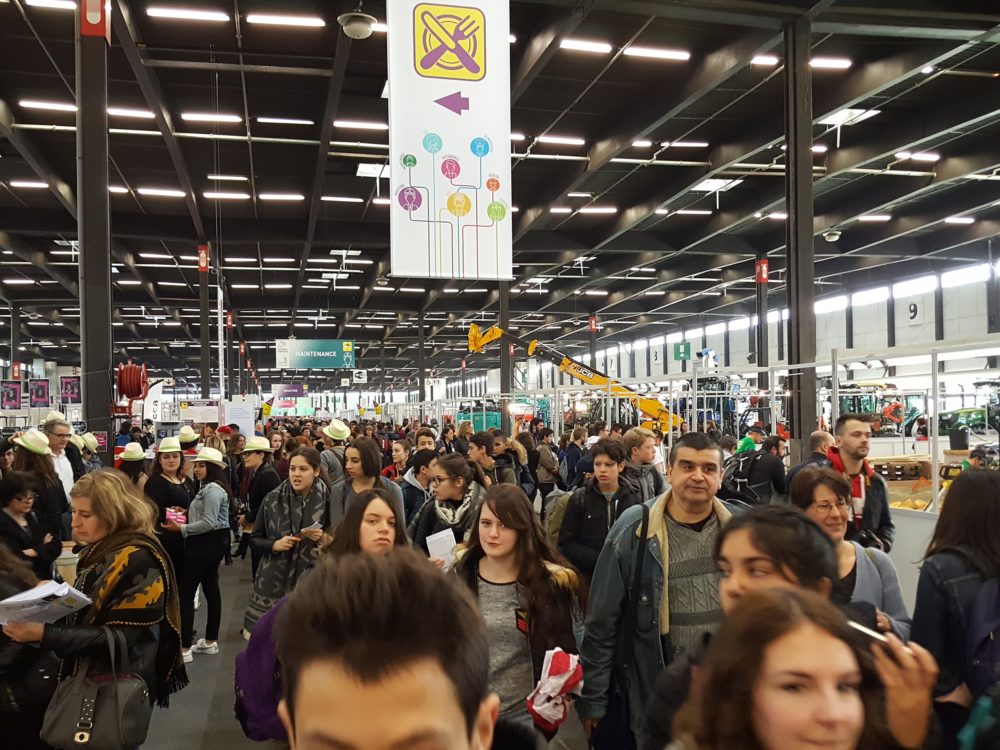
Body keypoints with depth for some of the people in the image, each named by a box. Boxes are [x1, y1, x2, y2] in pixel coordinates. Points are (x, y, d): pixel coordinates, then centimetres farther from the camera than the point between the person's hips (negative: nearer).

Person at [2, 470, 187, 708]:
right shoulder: (99, 551, 4)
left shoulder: (138, 560, -22)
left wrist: (44, 634, -29)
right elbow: (86, 613, 11)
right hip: (88, 679, 8)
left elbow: (120, 638, -25)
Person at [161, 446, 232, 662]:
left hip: (206, 544, -11)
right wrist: (184, 521, 2)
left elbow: (209, 522, -23)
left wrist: (181, 528, -18)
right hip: (211, 543, 11)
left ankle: (185, 648, -5)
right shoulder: (209, 487, 17)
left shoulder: (213, 489, -17)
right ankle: (210, 641, 21)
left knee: (186, 592, -8)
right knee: (211, 589, 13)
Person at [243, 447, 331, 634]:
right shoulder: (273, 499, 0)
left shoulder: (327, 500, -3)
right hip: (273, 581, 1)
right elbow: (254, 540, 9)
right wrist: (274, 545, -9)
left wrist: (323, 538, -12)